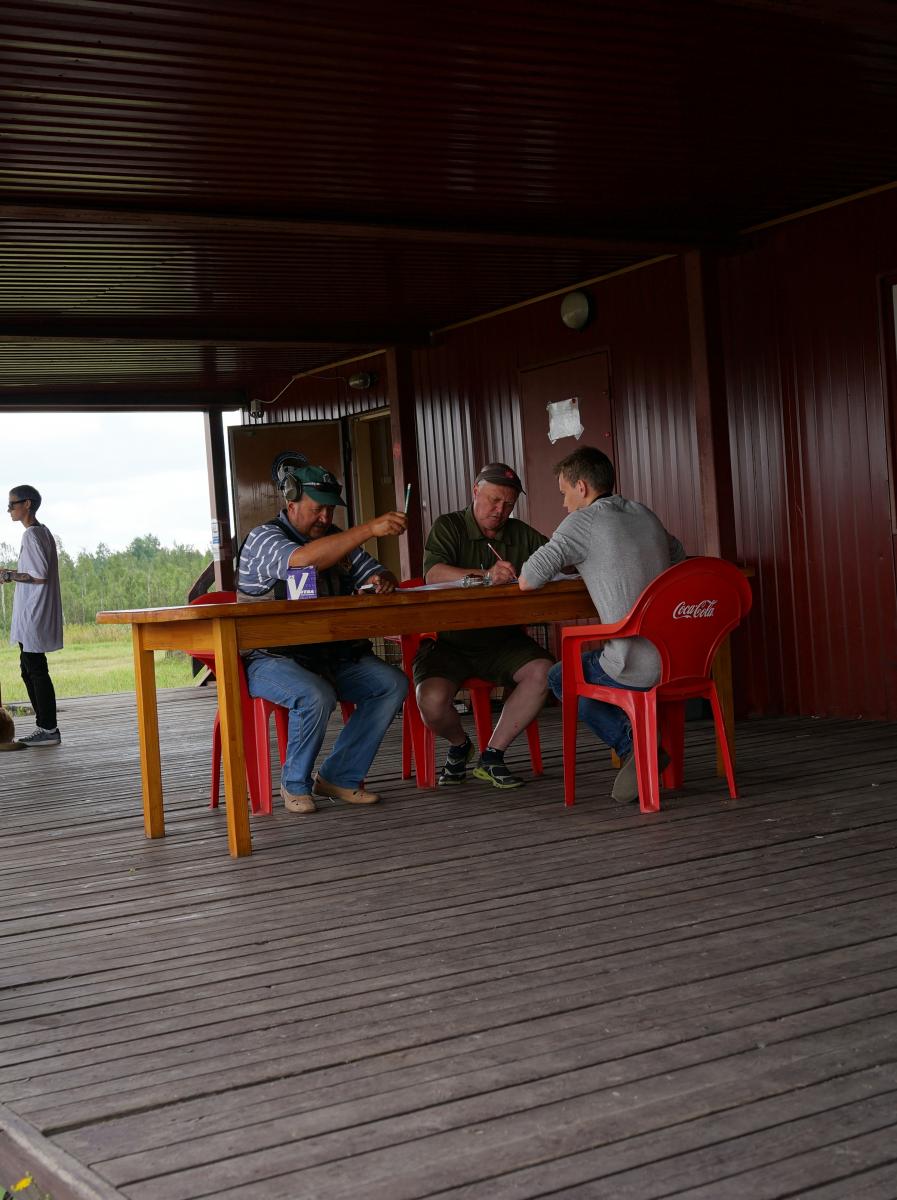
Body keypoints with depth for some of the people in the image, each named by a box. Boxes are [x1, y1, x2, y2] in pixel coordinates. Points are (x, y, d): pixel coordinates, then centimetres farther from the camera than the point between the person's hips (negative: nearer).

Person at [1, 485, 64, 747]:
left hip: (34, 617, -10)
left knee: (36, 670, -6)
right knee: (30, 669, 13)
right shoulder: (43, 532, 14)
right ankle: (45, 726, 17)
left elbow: (40, 576, -20)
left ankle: (49, 729, -3)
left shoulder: (32, 534, -15)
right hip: (32, 617, 10)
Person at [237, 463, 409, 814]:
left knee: (393, 683, -14)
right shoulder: (264, 538, -9)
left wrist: (382, 580, -10)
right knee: (316, 697, -35)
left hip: (331, 656, 7)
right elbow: (302, 560, -31)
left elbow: (375, 574, 18)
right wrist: (370, 529, -37)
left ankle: (339, 776, -4)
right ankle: (295, 784, -8)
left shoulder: (338, 540, 14)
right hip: (271, 658, -7)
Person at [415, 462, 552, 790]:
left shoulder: (522, 535, 12)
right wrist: (485, 575, -34)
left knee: (543, 672, -25)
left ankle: (492, 756, -9)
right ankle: (459, 745, 9)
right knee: (431, 700, -29)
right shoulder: (448, 527, -1)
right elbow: (433, 574, -19)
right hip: (449, 642, -3)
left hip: (502, 640, 3)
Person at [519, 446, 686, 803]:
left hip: (637, 669, -7)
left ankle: (632, 746, 5)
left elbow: (528, 581, -12)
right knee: (582, 665, 31)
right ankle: (637, 751, 21)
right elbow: (678, 557, 33)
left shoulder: (584, 522, -6)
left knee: (559, 678, 21)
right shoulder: (645, 514, 14)